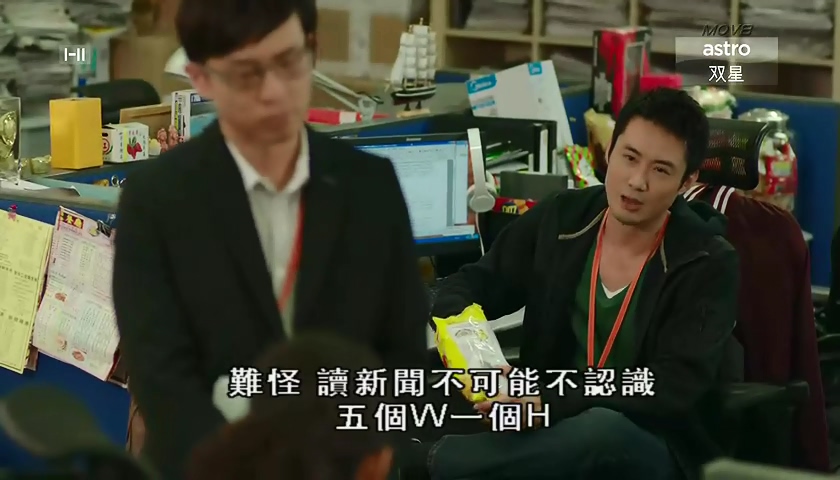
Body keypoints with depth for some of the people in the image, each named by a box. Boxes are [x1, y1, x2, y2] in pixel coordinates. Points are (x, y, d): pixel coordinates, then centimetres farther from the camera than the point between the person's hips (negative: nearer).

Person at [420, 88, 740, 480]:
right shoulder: (559, 220, 5)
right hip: (550, 432, 2)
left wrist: (550, 401, -31)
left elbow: (674, 387, -17)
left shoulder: (708, 265, -7)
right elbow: (475, 283, 17)